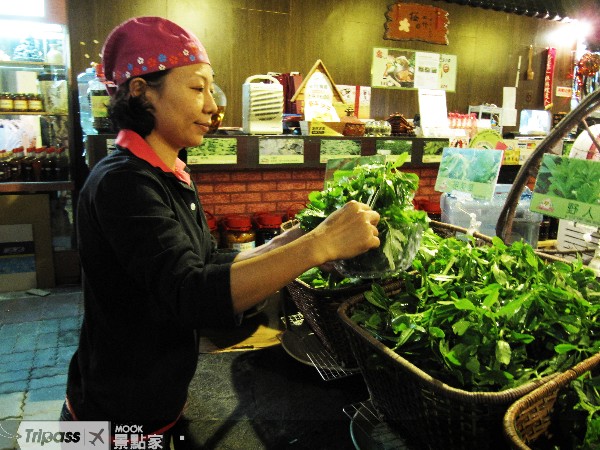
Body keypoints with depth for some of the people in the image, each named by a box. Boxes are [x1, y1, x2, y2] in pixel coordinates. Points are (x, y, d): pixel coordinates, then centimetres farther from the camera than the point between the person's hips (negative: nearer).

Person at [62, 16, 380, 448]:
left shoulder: (172, 178, 3)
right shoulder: (121, 182, -25)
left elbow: (210, 265, 4)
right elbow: (191, 294, -37)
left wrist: (285, 243, -7)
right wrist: (319, 244, -39)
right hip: (120, 415, -7)